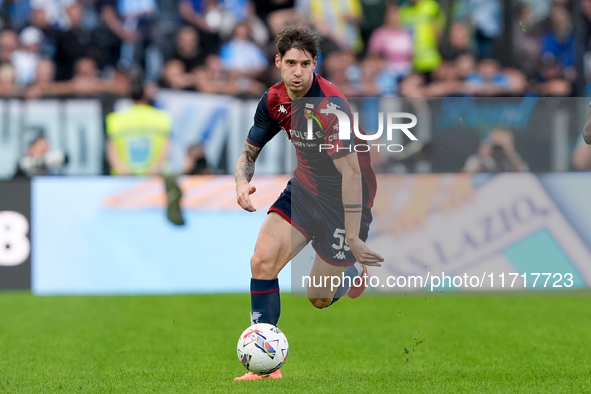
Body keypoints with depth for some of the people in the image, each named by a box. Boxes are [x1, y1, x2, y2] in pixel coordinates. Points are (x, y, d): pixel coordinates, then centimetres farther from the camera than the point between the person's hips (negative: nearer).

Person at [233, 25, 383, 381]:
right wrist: (243, 181, -18)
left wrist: (352, 237, -33)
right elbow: (249, 153, 7)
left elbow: (351, 172, -31)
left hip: (344, 201, -6)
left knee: (319, 298, 1)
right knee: (263, 262, -14)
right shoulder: (274, 100, -5)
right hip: (304, 189, 6)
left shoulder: (330, 105, -28)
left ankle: (356, 272, 37)